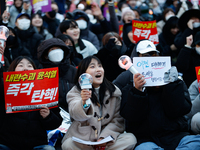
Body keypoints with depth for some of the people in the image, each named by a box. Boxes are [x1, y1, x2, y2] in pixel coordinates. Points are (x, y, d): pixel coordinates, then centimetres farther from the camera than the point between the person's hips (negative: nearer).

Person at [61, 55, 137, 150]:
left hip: (106, 138, 2)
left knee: (130, 139, -23)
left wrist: (104, 137, -13)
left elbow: (118, 121, 3)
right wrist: (84, 103, -41)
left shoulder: (114, 92, 9)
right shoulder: (75, 92, 2)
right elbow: (75, 114, -18)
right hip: (82, 140, -2)